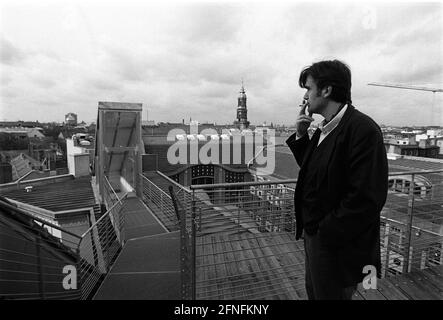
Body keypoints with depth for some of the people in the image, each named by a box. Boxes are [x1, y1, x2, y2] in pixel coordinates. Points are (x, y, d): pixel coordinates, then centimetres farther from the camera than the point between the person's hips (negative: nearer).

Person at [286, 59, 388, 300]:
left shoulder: (362, 129, -22)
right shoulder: (323, 129, 6)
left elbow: (367, 199, -26)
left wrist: (326, 233, -19)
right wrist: (300, 135, 0)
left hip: (337, 246, -8)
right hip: (314, 235, 8)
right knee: (314, 291, 26)